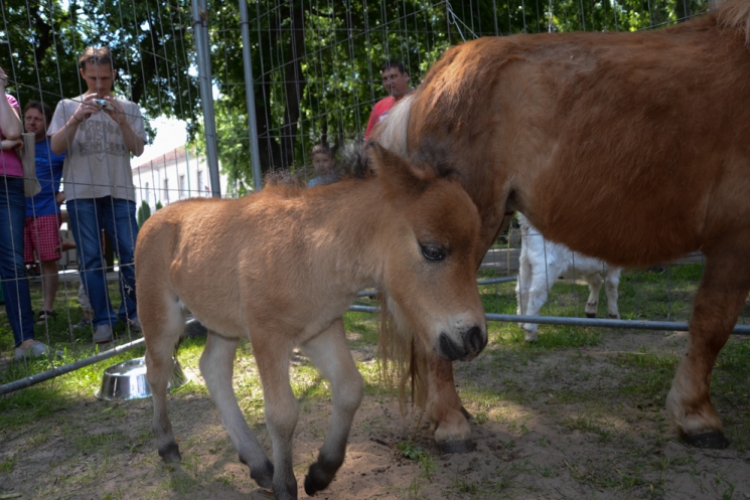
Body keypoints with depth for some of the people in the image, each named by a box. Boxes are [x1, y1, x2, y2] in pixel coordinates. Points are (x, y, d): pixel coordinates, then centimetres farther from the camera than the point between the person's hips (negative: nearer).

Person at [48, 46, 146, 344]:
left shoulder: (128, 109, 14)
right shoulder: (68, 106, 12)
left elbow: (138, 149, 3)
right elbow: (56, 148, 1)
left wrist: (121, 121, -12)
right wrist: (77, 118, -13)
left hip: (120, 191, 1)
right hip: (82, 192, 0)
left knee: (131, 254, -4)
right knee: (91, 258, -2)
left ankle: (131, 311, 11)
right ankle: (103, 320, 3)